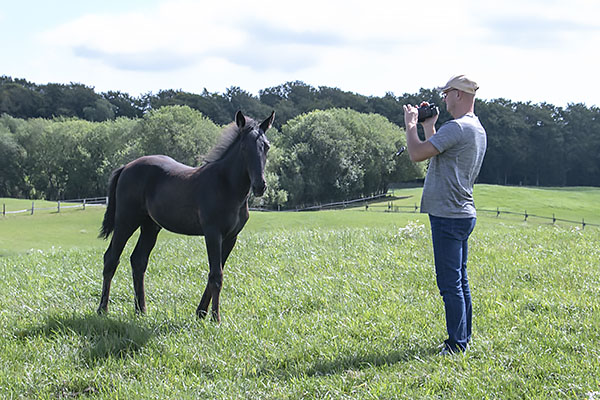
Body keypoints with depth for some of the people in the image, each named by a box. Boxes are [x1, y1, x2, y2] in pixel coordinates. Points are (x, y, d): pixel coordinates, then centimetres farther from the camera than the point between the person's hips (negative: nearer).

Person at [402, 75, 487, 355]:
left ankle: (456, 344, -3)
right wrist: (429, 127, 21)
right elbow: (436, 156, 25)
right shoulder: (477, 129, 16)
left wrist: (410, 125, -5)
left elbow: (417, 154, -21)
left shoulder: (457, 127, -17)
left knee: (450, 284, -6)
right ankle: (462, 339, 22)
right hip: (462, 213, 10)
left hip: (448, 216, -10)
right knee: (459, 282, 16)